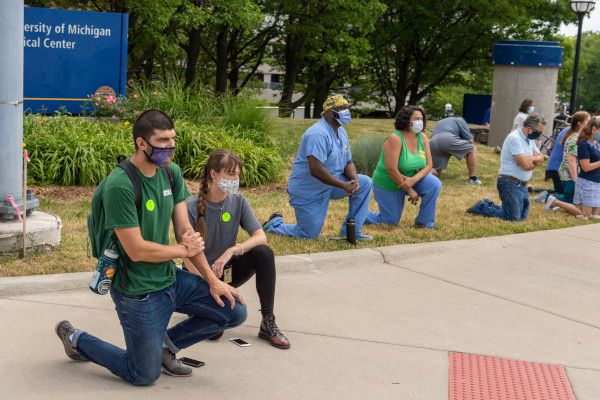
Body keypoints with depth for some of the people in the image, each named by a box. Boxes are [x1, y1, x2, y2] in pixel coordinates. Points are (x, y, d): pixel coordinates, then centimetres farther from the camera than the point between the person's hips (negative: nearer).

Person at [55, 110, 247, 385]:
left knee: (235, 312, 4)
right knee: (145, 377, 5)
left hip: (170, 278, 7)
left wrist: (212, 280, -2)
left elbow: (185, 231, 2)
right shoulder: (120, 185, -26)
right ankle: (75, 338, 25)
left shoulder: (171, 172, -1)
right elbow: (137, 250, -25)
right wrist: (184, 250, -11)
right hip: (138, 290, -7)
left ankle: (166, 342, 20)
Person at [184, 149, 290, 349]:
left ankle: (268, 323, -19)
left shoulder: (238, 201, -4)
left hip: (228, 271, 4)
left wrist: (231, 251, -31)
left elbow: (261, 237, -15)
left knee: (264, 252, -25)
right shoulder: (193, 207, -16)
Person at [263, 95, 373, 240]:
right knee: (308, 235, -5)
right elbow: (316, 170, -35)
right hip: (309, 192, -9)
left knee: (365, 183, -6)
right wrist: (345, 186, -32)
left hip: (330, 185, 9)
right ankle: (274, 224, 22)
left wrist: (354, 179, -16)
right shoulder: (318, 134, -27)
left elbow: (348, 162, 8)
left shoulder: (341, 133, 6)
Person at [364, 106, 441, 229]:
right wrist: (409, 190, -23)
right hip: (387, 185, -6)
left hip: (411, 178, 6)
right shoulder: (395, 139, -26)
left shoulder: (422, 138, -6)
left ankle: (425, 223, -6)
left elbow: (428, 165, -6)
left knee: (434, 184, -19)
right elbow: (391, 170, -30)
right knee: (391, 222, -1)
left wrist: (413, 180, -26)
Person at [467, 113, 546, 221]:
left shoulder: (530, 139, 13)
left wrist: (531, 159, -10)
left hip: (522, 185, 10)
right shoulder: (514, 138, -18)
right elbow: (526, 165, -23)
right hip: (510, 183, -10)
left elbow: (541, 157, 12)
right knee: (513, 218, -11)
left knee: (523, 217, 12)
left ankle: (488, 204, 22)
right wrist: (535, 162, -1)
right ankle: (481, 207, 5)